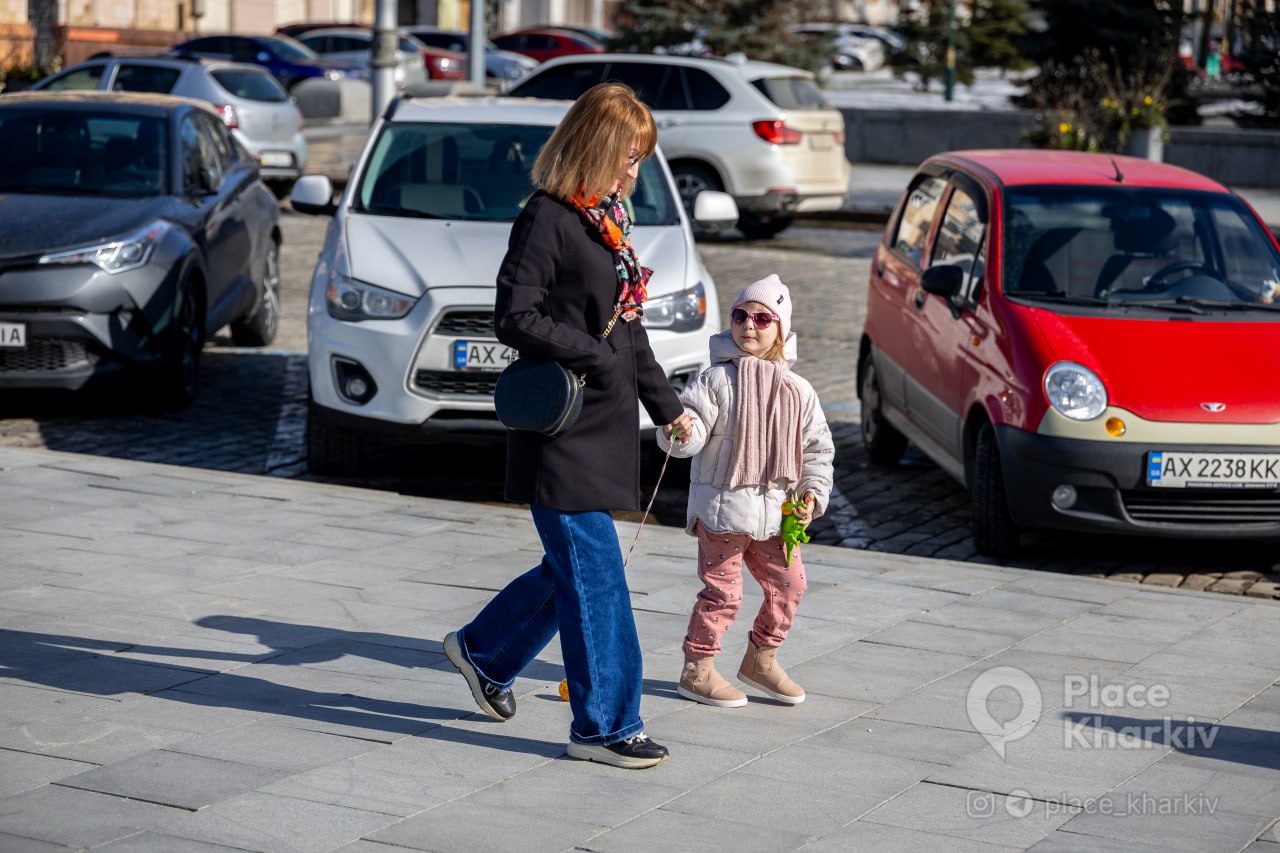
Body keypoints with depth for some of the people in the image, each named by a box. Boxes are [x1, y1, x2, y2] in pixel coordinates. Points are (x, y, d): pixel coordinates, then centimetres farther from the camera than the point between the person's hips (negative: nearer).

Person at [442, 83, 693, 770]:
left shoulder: (607, 219, 14)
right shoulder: (546, 218, -13)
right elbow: (514, 318, -19)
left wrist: (664, 403, 23)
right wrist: (596, 356, -19)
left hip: (604, 427, 9)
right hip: (562, 433, -9)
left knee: (577, 566, 15)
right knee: (594, 573, -4)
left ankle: (484, 652, 35)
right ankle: (604, 725, 4)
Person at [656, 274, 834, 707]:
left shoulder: (798, 391, 6)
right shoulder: (716, 380, -6)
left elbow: (818, 448, 11)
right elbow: (694, 422, -12)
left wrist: (812, 493, 1)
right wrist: (680, 433, -34)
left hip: (776, 512, 5)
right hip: (722, 506, -5)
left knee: (788, 584, 10)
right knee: (722, 591, -2)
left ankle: (760, 660, 28)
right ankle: (697, 670, 11)